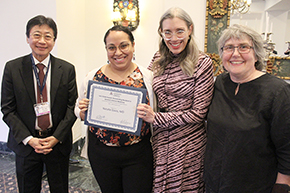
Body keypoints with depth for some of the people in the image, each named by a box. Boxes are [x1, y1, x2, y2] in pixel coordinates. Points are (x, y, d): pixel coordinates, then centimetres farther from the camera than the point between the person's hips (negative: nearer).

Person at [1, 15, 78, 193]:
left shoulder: (67, 69, -3)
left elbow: (72, 107, -3)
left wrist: (56, 137, -11)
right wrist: (29, 139, -12)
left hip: (58, 143, 0)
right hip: (26, 144, 0)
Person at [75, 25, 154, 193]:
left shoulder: (147, 76, -5)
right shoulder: (93, 76, -1)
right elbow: (80, 114, 8)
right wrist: (82, 110, -13)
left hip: (138, 154, -1)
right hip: (101, 153, 2)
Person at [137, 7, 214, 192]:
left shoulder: (202, 63, -12)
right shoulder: (159, 58, 2)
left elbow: (198, 113, -14)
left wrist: (156, 117, -18)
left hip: (188, 143, -4)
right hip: (159, 140, 4)